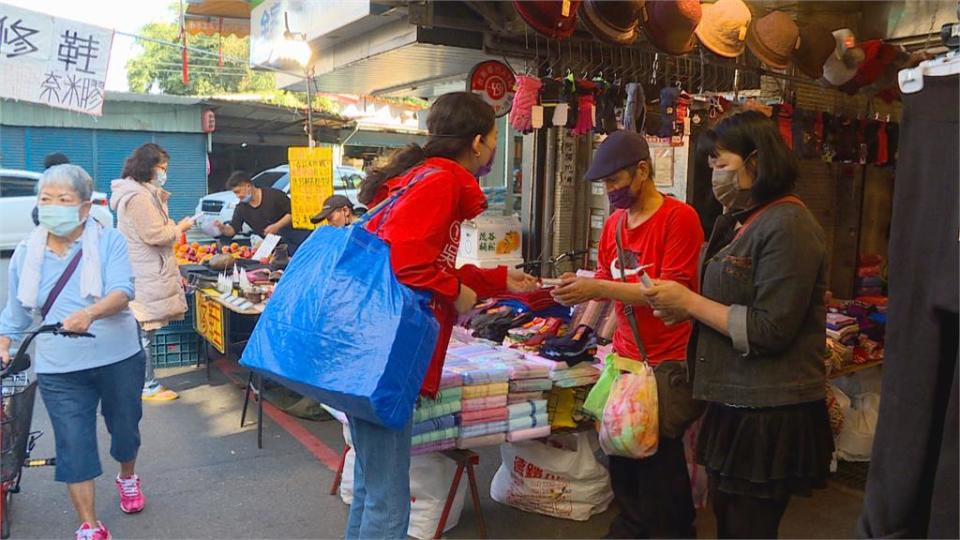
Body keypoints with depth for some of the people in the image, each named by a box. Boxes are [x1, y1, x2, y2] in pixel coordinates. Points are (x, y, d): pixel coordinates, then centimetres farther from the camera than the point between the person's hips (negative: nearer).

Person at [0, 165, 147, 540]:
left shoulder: (109, 242, -8)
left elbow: (122, 292, -22)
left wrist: (90, 314, -40)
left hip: (119, 359, -1)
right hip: (60, 369, 2)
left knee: (125, 428, 17)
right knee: (73, 446, 0)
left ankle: (127, 477, 49)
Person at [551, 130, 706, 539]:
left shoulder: (679, 218, -11)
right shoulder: (614, 223, 10)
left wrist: (598, 289, -21)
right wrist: (581, 287, 1)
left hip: (668, 363, -6)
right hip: (625, 358, 6)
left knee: (660, 459, 2)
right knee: (621, 451, 10)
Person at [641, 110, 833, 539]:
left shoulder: (787, 226, -18)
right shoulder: (741, 221, 12)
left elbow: (770, 330, -23)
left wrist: (689, 301, -17)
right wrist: (686, 310, 1)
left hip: (768, 418, -9)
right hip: (733, 404, 9)